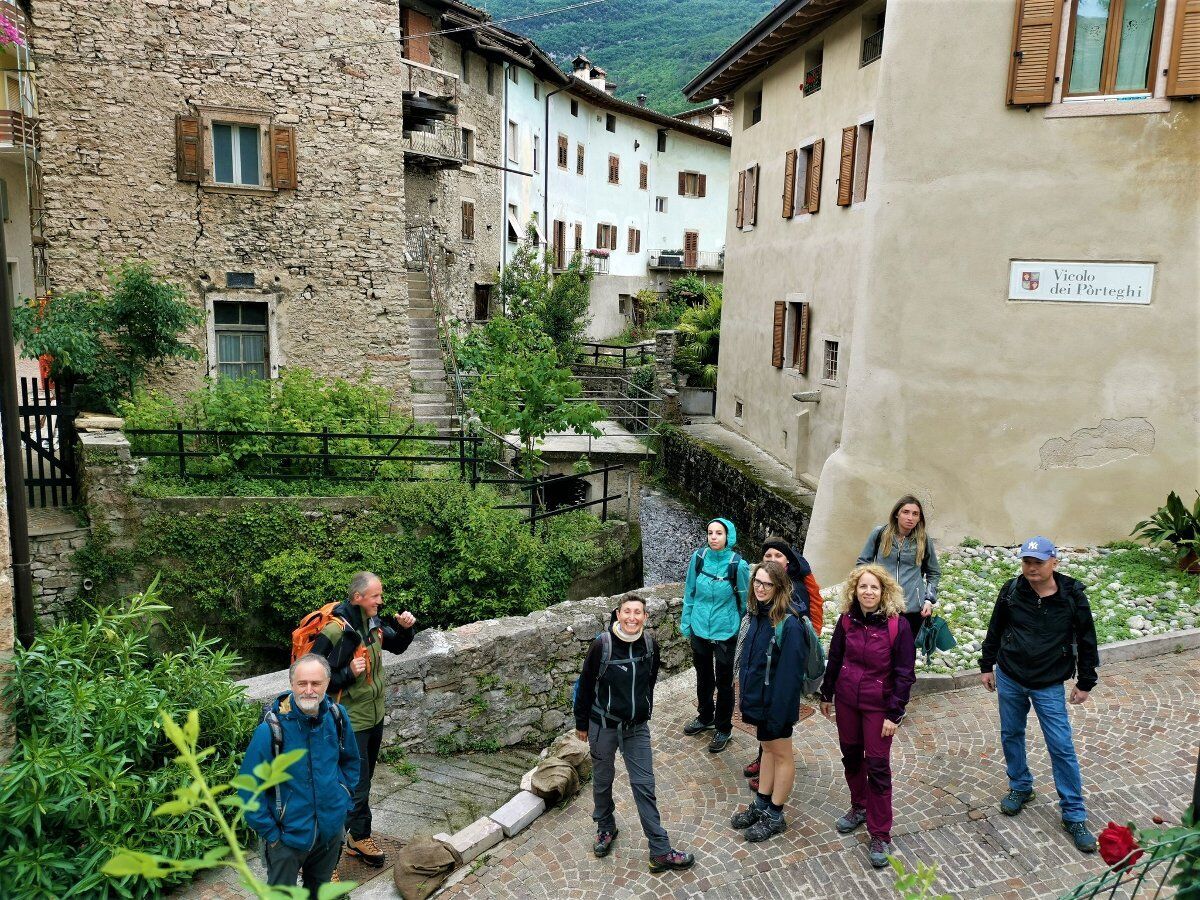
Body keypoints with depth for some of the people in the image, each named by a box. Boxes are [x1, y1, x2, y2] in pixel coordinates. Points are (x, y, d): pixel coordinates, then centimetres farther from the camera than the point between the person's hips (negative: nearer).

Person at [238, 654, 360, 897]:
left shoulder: (337, 716, -10)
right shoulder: (271, 729, -24)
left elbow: (350, 761, 9)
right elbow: (249, 787, -18)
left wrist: (344, 801, 4)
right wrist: (270, 833, -14)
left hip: (332, 829, 4)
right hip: (287, 834, -4)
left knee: (320, 889, 25)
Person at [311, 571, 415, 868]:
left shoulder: (373, 623, -2)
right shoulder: (334, 631, -26)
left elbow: (396, 646, 14)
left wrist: (404, 628, -5)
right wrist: (349, 673, -31)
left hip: (375, 716, 8)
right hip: (351, 722, -8)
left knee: (363, 780, 22)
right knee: (356, 787, -1)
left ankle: (359, 838, 38)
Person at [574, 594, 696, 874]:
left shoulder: (649, 645, -9)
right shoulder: (602, 645, -20)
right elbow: (586, 685, -9)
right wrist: (581, 724, -2)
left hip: (637, 727, 2)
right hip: (604, 725, -2)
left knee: (644, 785, 3)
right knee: (603, 780, 17)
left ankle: (660, 852, 9)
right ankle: (605, 828, 42)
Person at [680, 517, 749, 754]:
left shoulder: (738, 565, -18)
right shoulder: (699, 557, -9)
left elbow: (744, 600, -3)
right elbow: (690, 593, 3)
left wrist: (734, 621, 4)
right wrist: (685, 623, 8)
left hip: (725, 633, -3)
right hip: (699, 629, 3)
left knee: (724, 682, 10)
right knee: (703, 677, 22)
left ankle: (723, 729, 29)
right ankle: (705, 718, 43)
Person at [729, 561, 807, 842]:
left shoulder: (788, 624, -24)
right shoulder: (757, 614, 2)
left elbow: (790, 674, -24)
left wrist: (778, 713, -23)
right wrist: (744, 691, 11)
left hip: (775, 701, -8)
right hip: (757, 697, 8)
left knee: (781, 754, 10)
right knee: (767, 747, 21)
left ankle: (775, 816, 24)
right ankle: (761, 805, 35)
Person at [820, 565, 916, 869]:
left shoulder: (898, 625, -17)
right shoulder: (846, 621, -5)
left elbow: (905, 673, -12)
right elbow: (834, 659, 7)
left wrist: (894, 714, -13)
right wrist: (827, 695, 13)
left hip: (878, 705, -4)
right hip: (846, 700, 4)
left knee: (877, 766, 0)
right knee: (851, 756, 17)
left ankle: (880, 835, 12)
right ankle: (859, 808, 40)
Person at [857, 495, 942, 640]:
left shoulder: (924, 540, 4)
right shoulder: (880, 533, 1)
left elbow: (934, 573, 16)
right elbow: (862, 562, 10)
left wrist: (929, 600, 4)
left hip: (913, 609, 1)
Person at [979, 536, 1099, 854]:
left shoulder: (1072, 596, -12)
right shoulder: (1011, 590, -7)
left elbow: (1086, 641, -1)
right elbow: (995, 630, 6)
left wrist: (1085, 682, 2)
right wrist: (987, 665, 10)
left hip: (1049, 685, -2)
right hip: (1009, 679, 3)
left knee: (1062, 747, -1)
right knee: (1011, 735, 15)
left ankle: (1074, 816, 11)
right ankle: (1020, 788, 37)